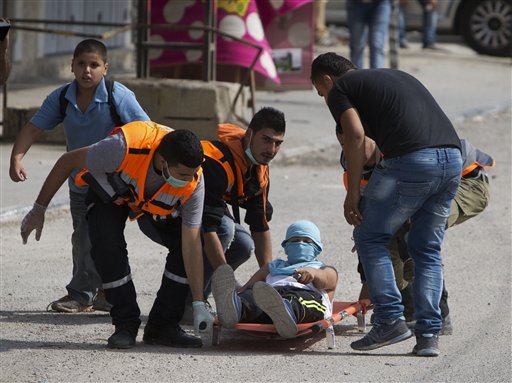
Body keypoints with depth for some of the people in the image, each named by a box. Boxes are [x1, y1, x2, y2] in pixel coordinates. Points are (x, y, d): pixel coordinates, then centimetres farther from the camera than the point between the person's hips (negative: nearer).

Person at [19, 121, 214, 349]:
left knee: (186, 244, -18)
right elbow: (67, 162, -26)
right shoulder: (123, 148, -44)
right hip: (110, 193, -2)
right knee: (107, 245, -27)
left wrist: (199, 305, -29)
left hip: (156, 202, 2)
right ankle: (126, 325, -11)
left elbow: (191, 244, -28)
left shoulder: (193, 182, -34)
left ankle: (163, 326, -6)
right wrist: (39, 209, -18)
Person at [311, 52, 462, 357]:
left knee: (370, 238, 10)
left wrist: (353, 192, 1)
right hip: (453, 159, 7)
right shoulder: (397, 76, 33)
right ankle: (429, 335, 10)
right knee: (428, 249, 16)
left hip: (411, 160, -7)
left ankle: (391, 320, 4)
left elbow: (356, 136, -4)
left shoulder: (339, 89, 12)